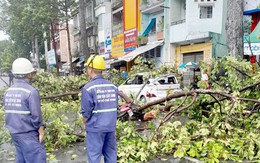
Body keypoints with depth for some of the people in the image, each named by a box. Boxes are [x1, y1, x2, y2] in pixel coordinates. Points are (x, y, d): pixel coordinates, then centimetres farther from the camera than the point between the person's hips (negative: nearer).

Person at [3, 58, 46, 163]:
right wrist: (41, 132, -7)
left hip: (14, 133, 8)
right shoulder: (31, 91, -18)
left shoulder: (8, 92, 5)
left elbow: (9, 113, 11)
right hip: (28, 134, -8)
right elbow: (36, 115, -18)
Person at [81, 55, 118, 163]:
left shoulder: (88, 88, -15)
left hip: (95, 128, -5)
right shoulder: (112, 86, 2)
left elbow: (86, 111, -12)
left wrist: (84, 123, 7)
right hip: (111, 127, 5)